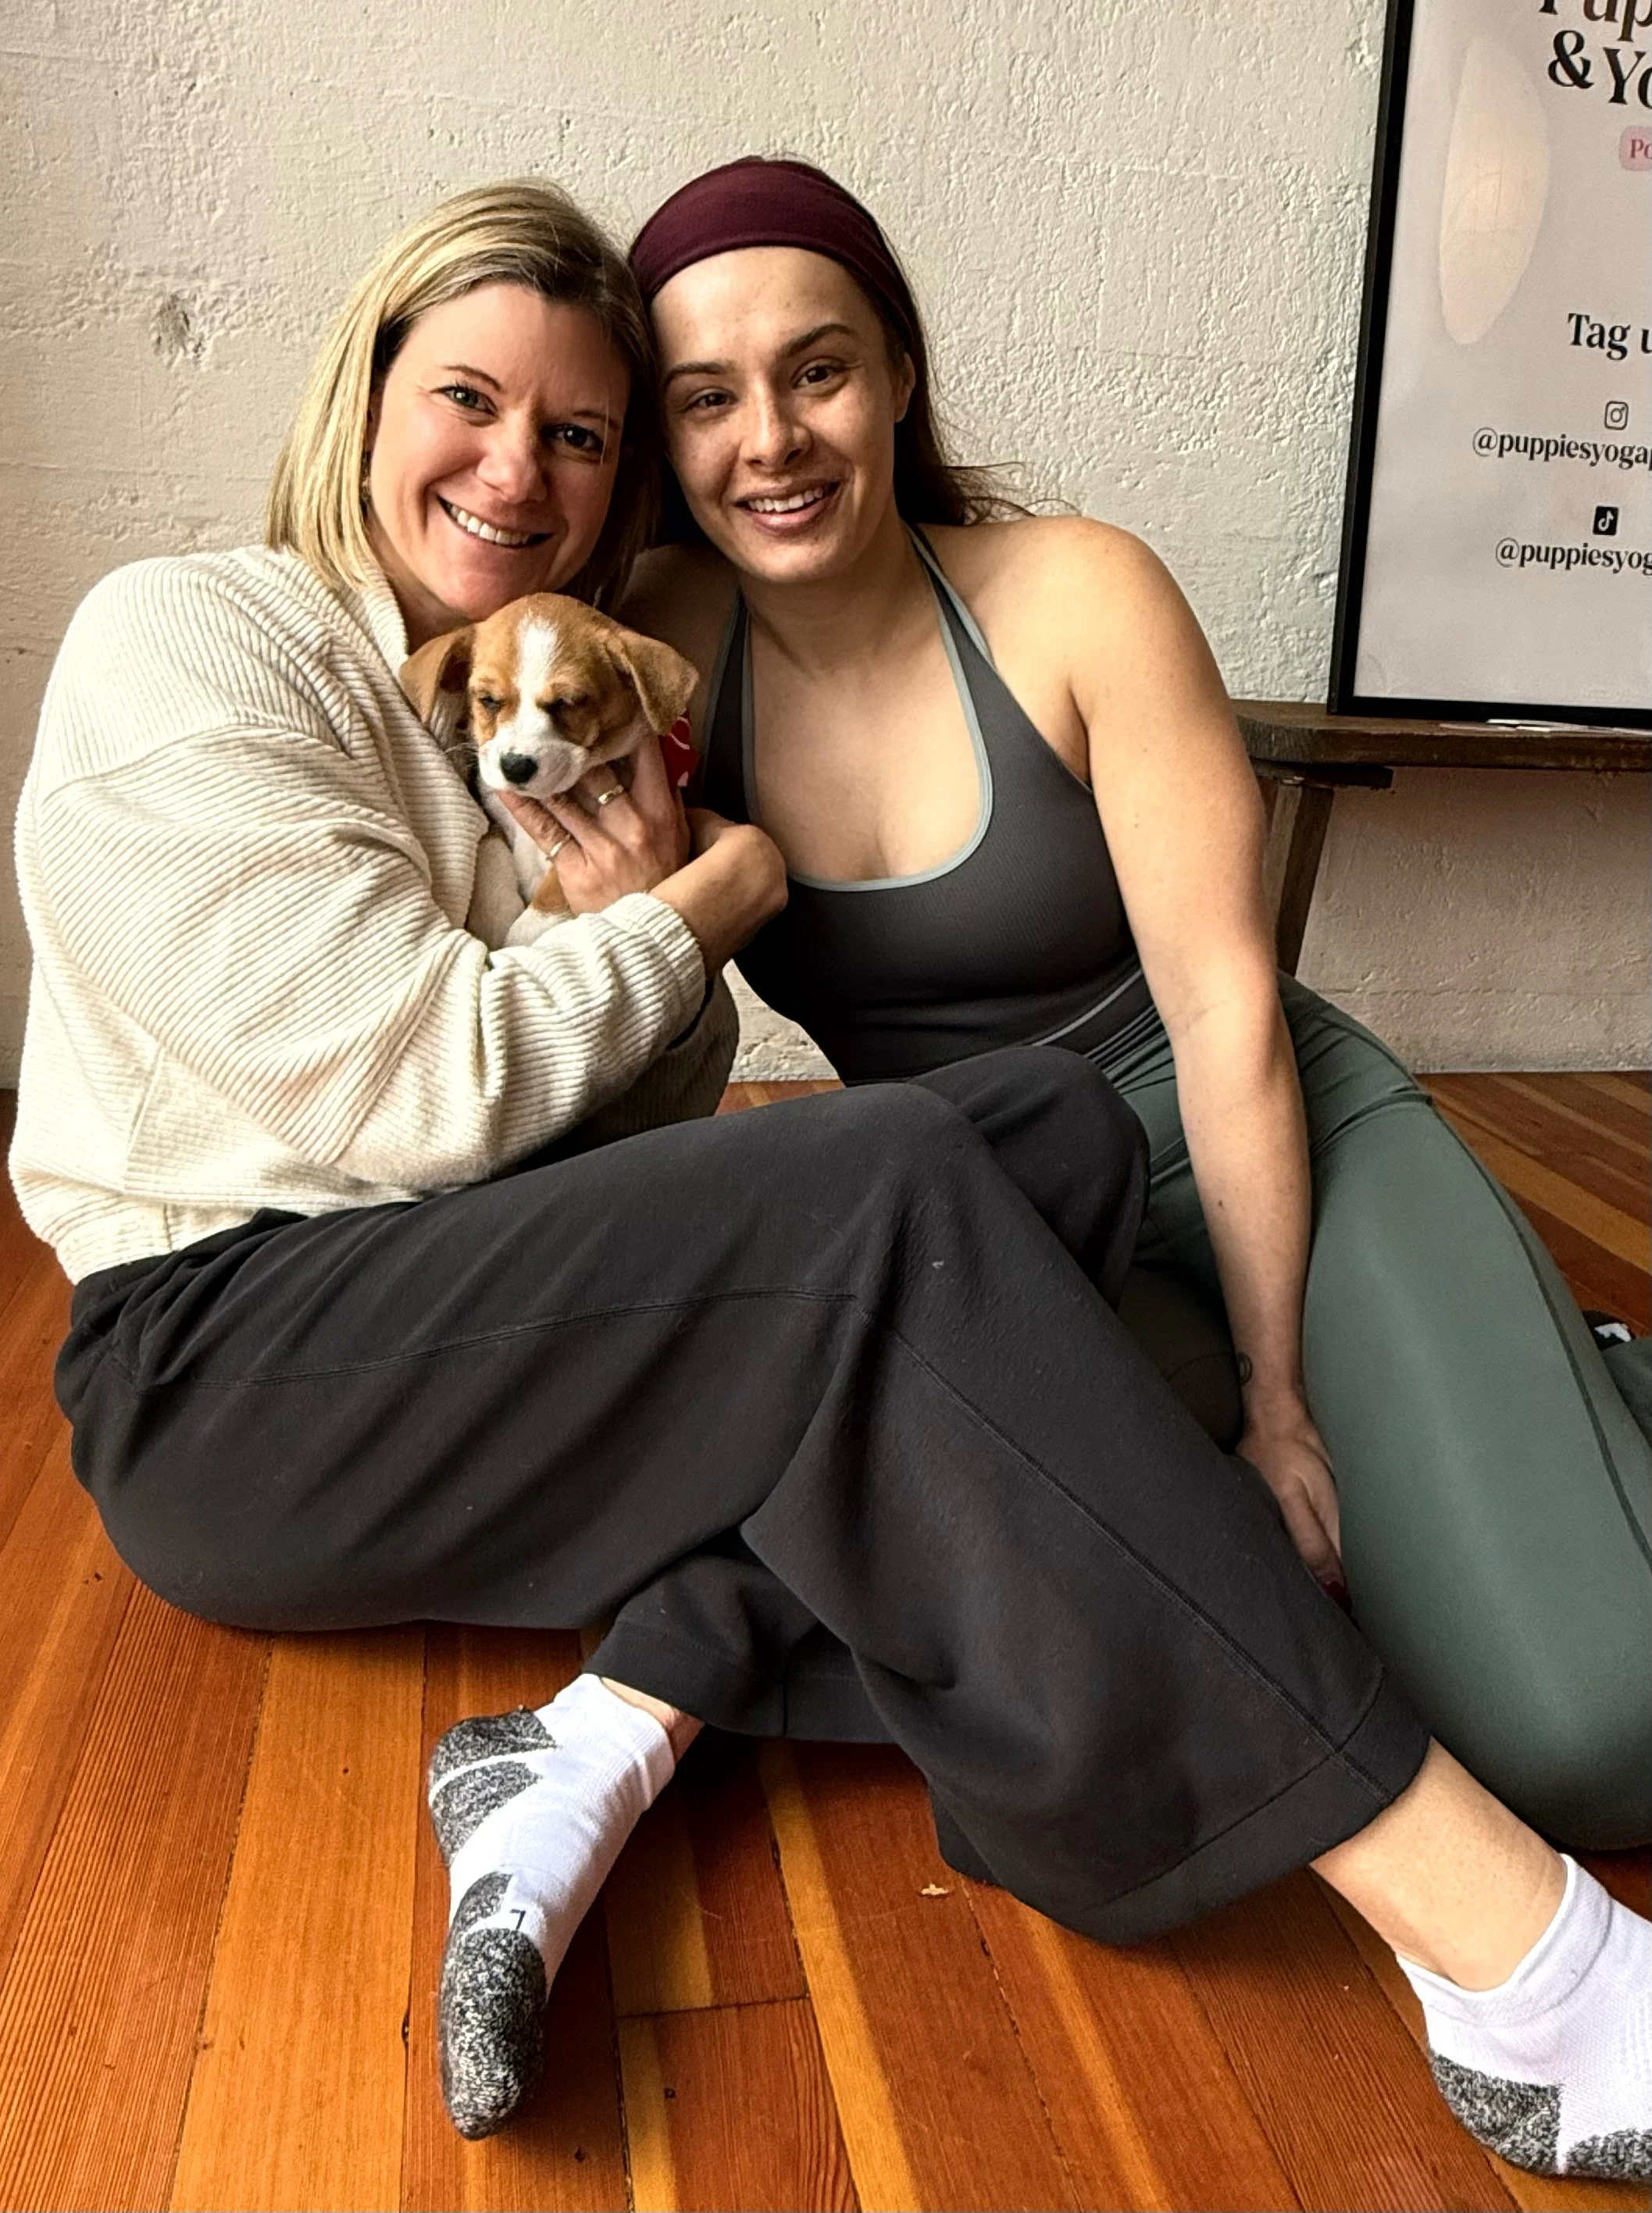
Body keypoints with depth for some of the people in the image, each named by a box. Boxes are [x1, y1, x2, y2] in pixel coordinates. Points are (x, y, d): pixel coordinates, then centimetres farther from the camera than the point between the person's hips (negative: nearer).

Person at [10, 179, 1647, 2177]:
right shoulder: (182, 646, -6)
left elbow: (646, 1141, 12)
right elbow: (418, 1094, -18)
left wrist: (635, 925, -8)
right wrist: (698, 916, -5)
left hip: (491, 1310, 7)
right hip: (224, 1368, -7)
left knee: (1053, 1130, -14)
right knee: (892, 1191, -30)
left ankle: (599, 1752, -25)